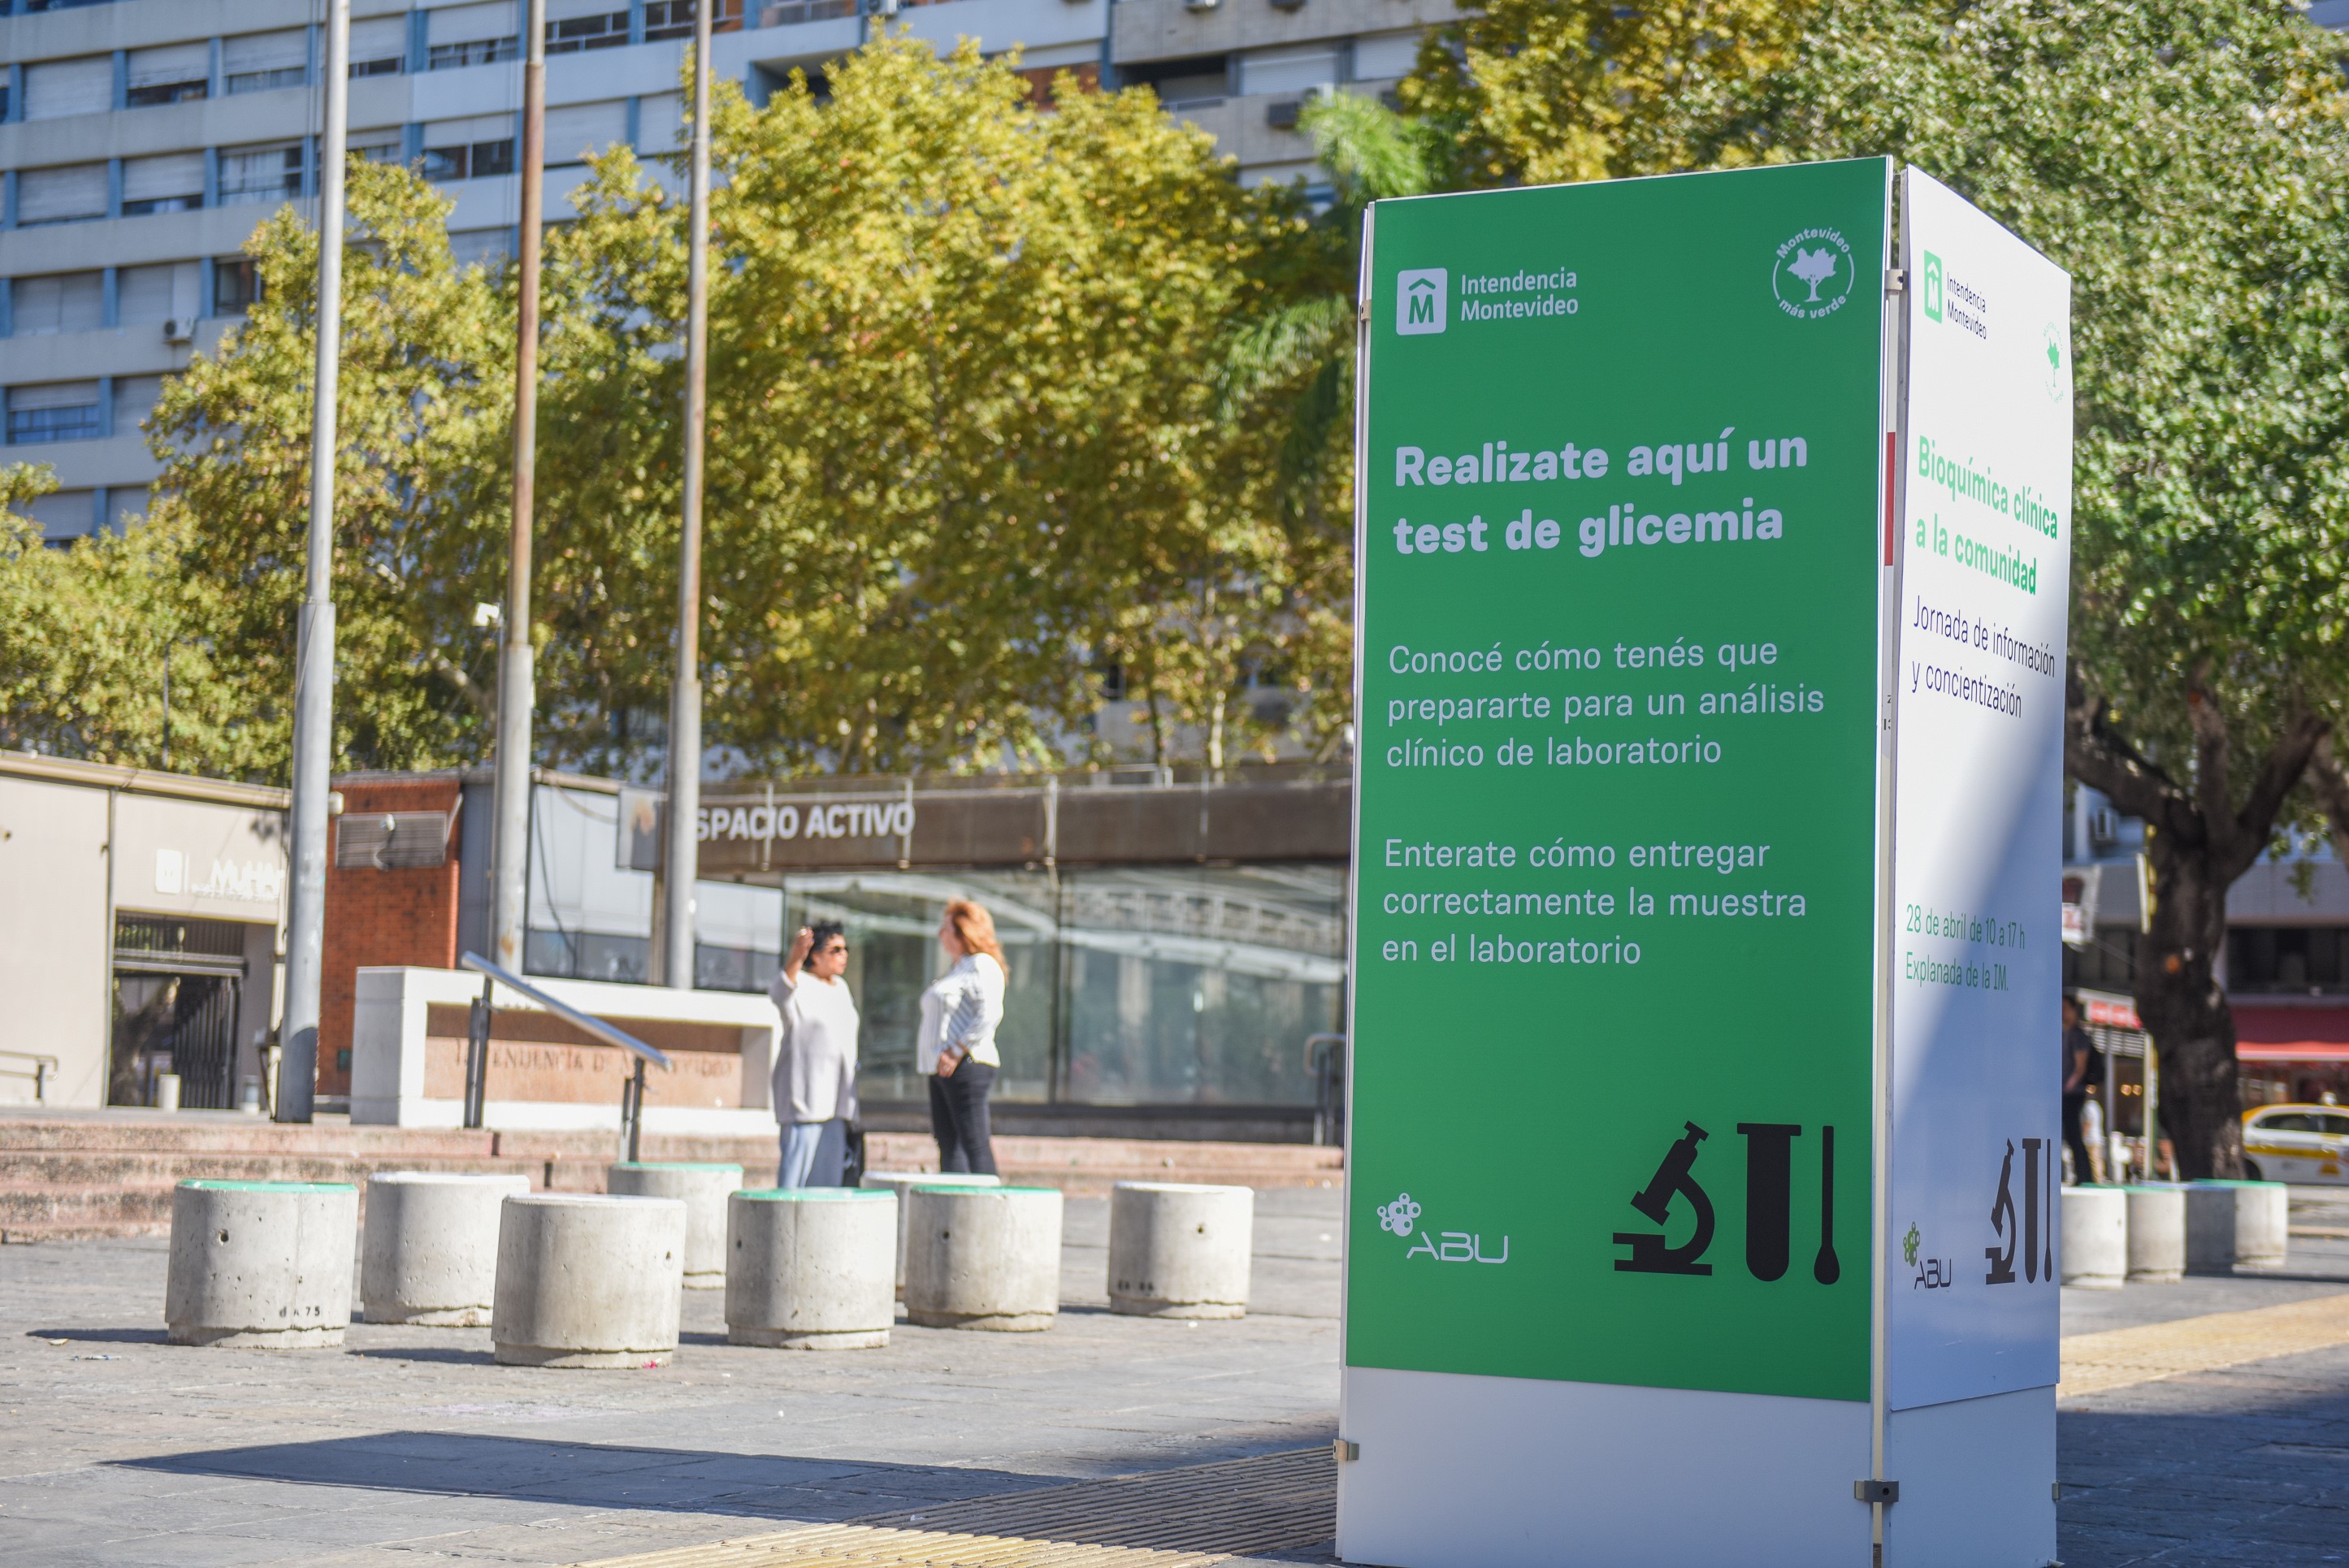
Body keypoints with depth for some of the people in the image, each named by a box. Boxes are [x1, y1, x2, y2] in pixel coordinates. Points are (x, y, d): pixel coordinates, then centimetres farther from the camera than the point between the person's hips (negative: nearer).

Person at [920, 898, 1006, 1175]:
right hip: (941, 1069, 10)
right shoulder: (955, 970, 24)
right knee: (947, 1143, 7)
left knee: (974, 1144, -13)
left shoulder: (982, 965, -7)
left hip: (965, 1067, -10)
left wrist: (956, 1051, -22)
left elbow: (990, 1014, -19)